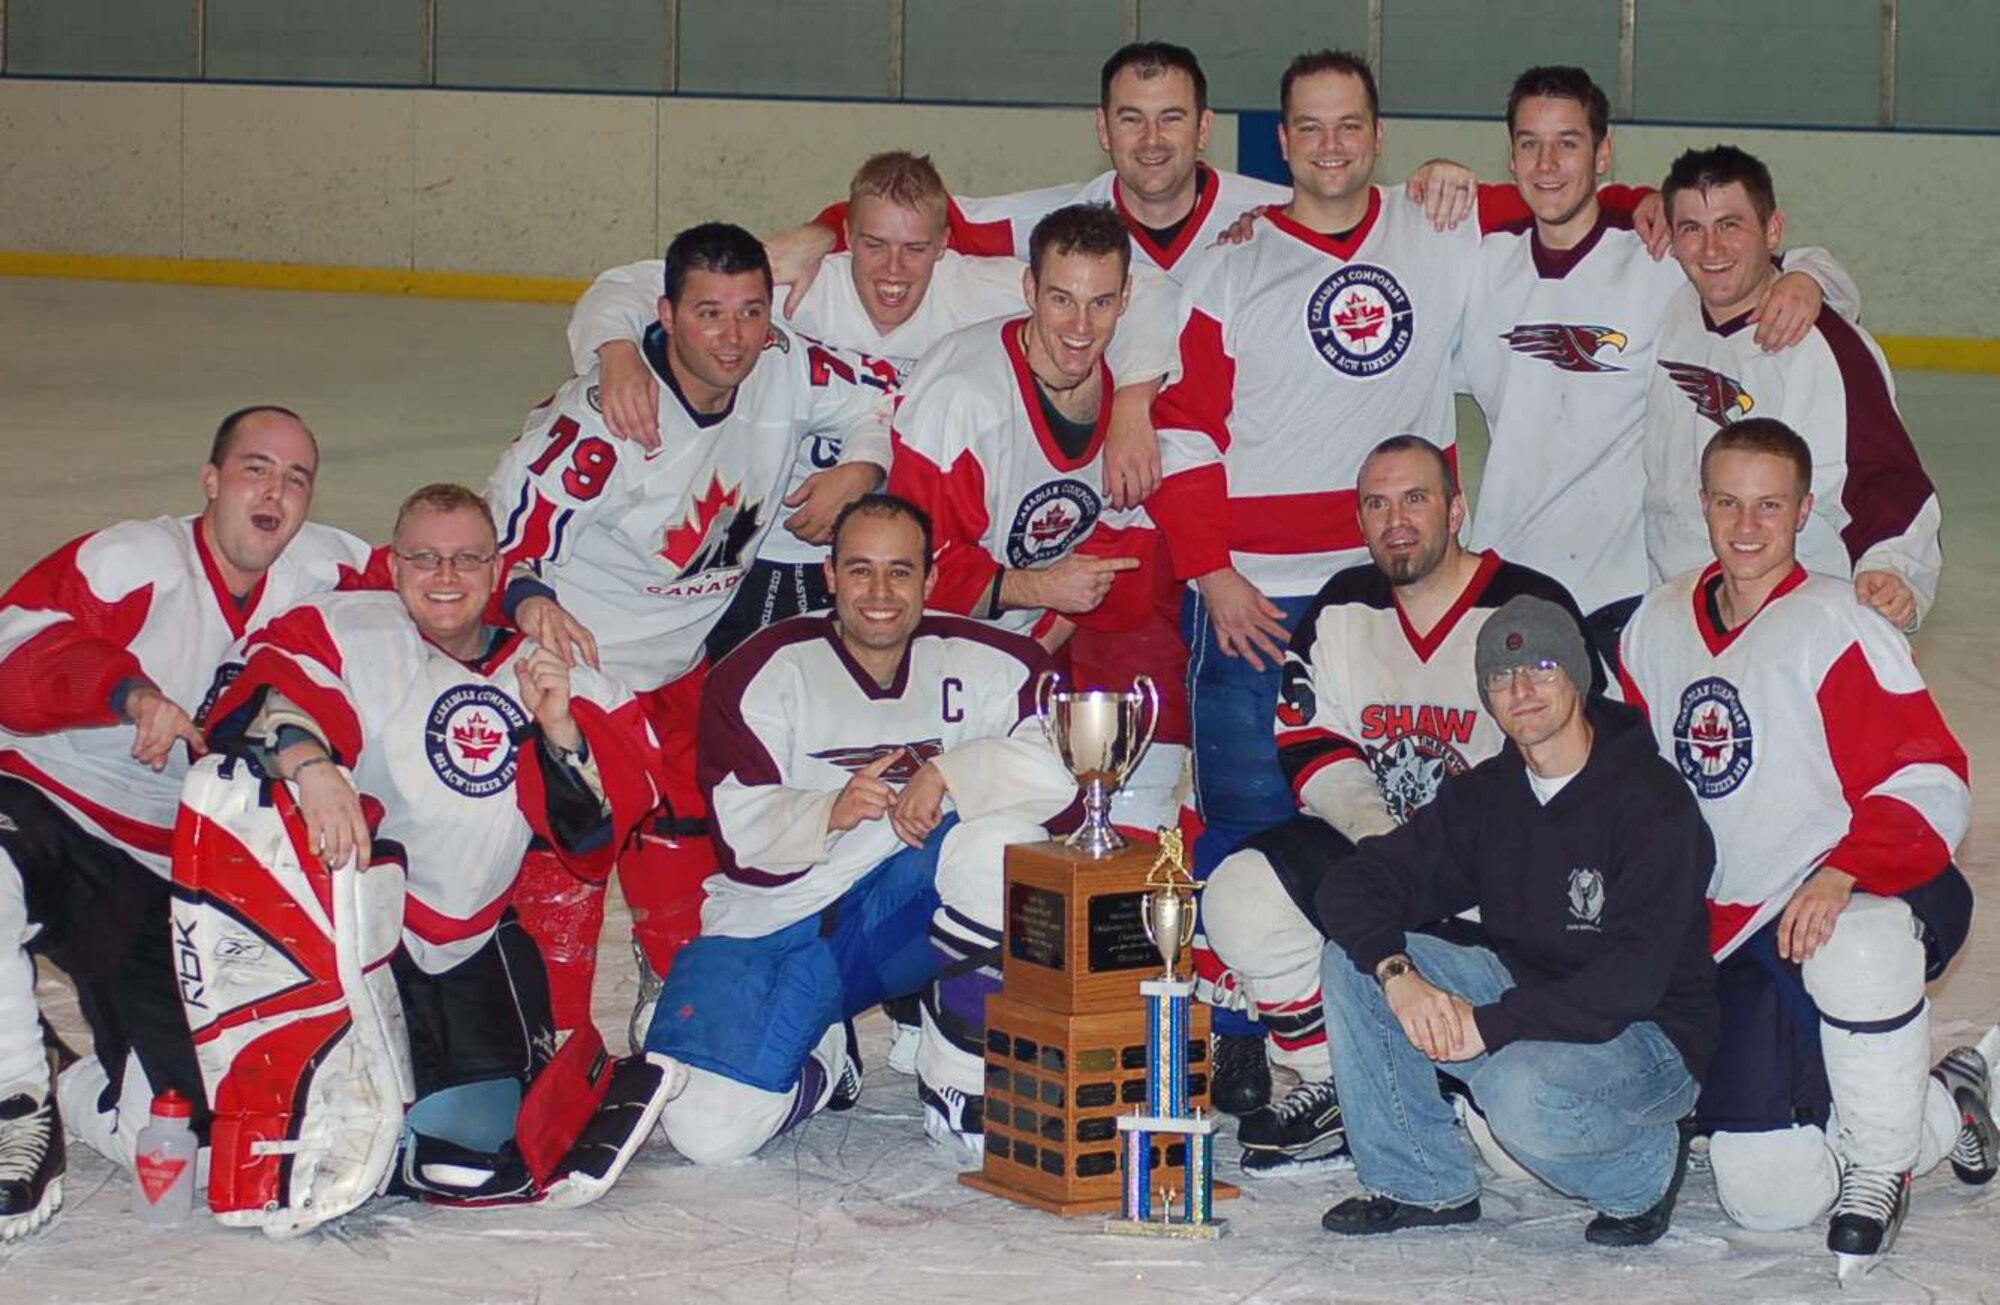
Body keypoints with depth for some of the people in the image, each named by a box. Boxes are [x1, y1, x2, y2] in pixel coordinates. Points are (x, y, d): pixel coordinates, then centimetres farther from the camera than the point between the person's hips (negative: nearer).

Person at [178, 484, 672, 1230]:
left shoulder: (544, 675, 10)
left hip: (464, 956, 4)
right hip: (329, 924, -3)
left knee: (477, 1135, -10)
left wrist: (559, 732, -16)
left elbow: (596, 833, 2)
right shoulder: (350, 629, -2)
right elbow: (260, 682, -22)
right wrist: (308, 762, -41)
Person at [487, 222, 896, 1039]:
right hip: (571, 663, -6)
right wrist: (529, 600, -45)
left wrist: (856, 473, -9)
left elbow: (881, 396, 8)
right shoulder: (607, 421, -27)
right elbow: (507, 526, -27)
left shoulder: (785, 374, -9)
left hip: (679, 666, 6)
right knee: (566, 861, -9)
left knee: (687, 843, 14)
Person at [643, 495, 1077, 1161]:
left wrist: (946, 774, -25)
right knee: (709, 1130, -24)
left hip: (896, 910, 1)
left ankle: (958, 1091, -14)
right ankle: (820, 1062, 15)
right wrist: (831, 811, -32)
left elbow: (1067, 764, -17)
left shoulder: (983, 663, -2)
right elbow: (745, 829, -13)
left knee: (1007, 840, -31)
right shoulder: (767, 670, -4)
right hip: (768, 925, -1)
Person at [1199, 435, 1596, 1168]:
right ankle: (1328, 1088, -3)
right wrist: (1377, 834, -12)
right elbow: (1311, 747, 8)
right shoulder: (1341, 611, 10)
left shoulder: (1532, 611, -8)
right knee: (1239, 895, -16)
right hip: (1367, 838, 6)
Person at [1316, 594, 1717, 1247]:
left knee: (1524, 1093, -38)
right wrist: (1397, 973, -25)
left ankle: (1648, 1167, -3)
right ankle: (1424, 1184, -1)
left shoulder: (1651, 801, -17)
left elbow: (1634, 977, -25)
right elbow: (1356, 882, -4)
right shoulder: (1485, 795, 3)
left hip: (1649, 1034, -6)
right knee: (1353, 957, -10)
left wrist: (1491, 1024, -29)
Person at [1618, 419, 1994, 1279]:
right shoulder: (1659, 626, 9)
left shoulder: (1833, 626, -11)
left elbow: (1930, 786, -17)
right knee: (1766, 1197, -6)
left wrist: (1841, 876, -31)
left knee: (1852, 952, -44)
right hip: (1736, 934, 5)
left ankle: (1877, 1165, -15)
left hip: (1875, 895, -5)